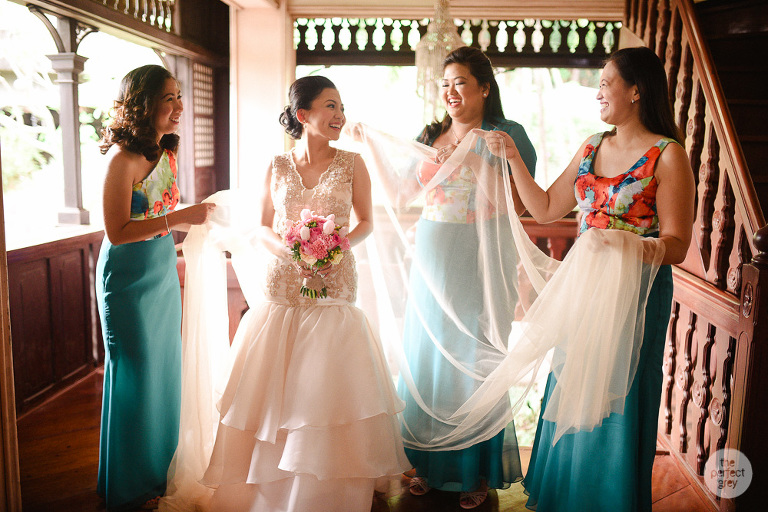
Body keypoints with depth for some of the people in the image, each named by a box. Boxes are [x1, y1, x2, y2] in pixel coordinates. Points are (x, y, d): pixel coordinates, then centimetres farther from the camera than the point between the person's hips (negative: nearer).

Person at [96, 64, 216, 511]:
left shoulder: (166, 151, 5)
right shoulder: (123, 158, -20)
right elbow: (118, 231, -23)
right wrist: (180, 217, -26)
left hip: (164, 272, 8)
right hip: (129, 278, -8)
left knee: (165, 368, 16)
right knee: (135, 375, 5)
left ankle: (160, 468, 35)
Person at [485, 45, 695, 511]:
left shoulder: (667, 155, -10)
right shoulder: (592, 147, 9)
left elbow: (677, 244, -15)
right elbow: (545, 210, 10)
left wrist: (639, 246, -35)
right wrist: (514, 158, 5)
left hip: (635, 292, -6)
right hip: (582, 287, 6)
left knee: (618, 401, 6)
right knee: (569, 394, 15)